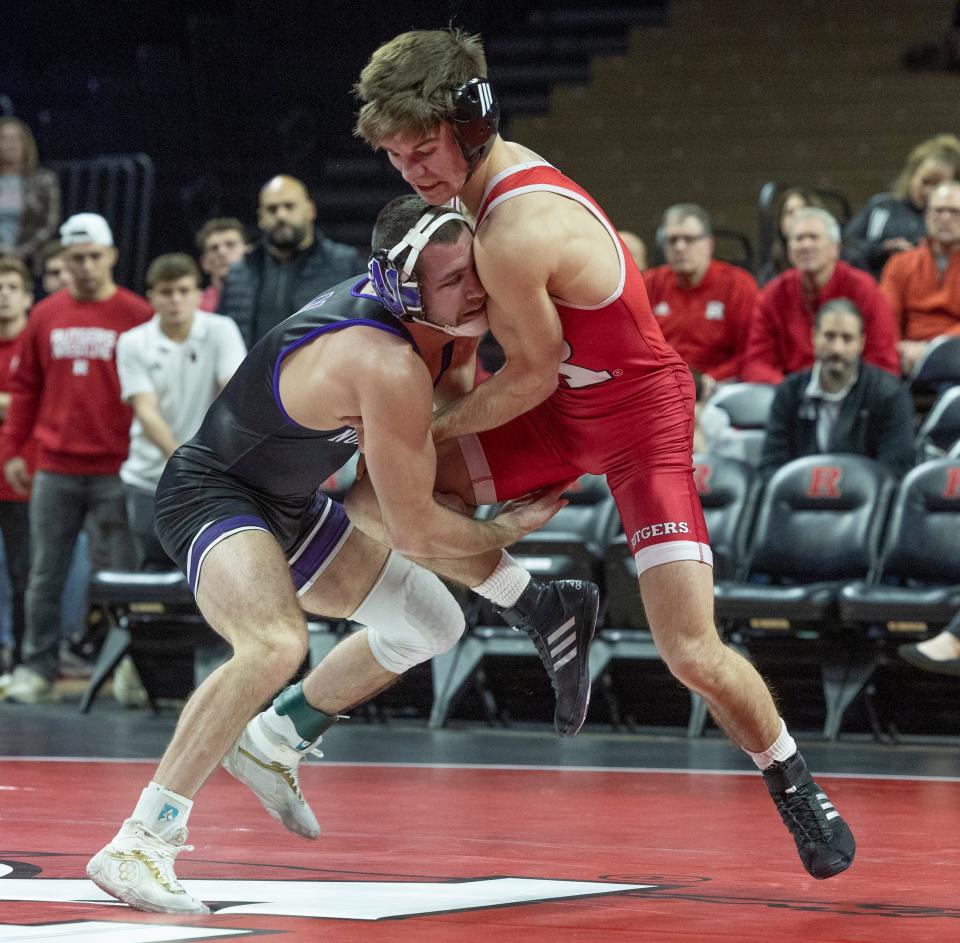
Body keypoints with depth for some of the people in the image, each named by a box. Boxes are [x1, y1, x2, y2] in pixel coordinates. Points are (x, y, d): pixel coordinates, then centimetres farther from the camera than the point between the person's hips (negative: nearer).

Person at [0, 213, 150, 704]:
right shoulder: (45, 315, 10)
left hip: (116, 472, -3)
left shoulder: (137, 316, -1)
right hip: (54, 472, 3)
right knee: (45, 576, 5)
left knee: (118, 573, -1)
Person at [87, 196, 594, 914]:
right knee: (276, 643, -37)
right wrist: (507, 530, -6)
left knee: (431, 623, 18)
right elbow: (413, 529, -23)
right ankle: (139, 845, -33)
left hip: (292, 504, 10)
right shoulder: (390, 369, -34)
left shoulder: (449, 319, -8)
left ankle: (273, 742, 32)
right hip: (211, 495, -10)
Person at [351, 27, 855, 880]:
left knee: (692, 654, -14)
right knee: (373, 497, -2)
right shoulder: (501, 168, -2)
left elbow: (533, 375, -19)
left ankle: (795, 786, 11)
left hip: (640, 415, -9)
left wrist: (430, 425, -6)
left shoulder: (514, 236, -30)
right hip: (571, 406, 9)